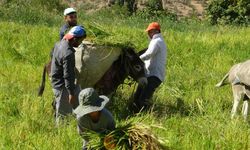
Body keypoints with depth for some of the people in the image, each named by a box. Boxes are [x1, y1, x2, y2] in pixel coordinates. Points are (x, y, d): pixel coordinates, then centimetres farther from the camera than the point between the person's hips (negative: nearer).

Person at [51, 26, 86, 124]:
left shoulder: (60, 43, 2)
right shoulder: (68, 53, -27)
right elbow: (68, 75, -26)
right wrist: (71, 93, -21)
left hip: (57, 82, 10)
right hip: (62, 86, -10)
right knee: (63, 113, 1)